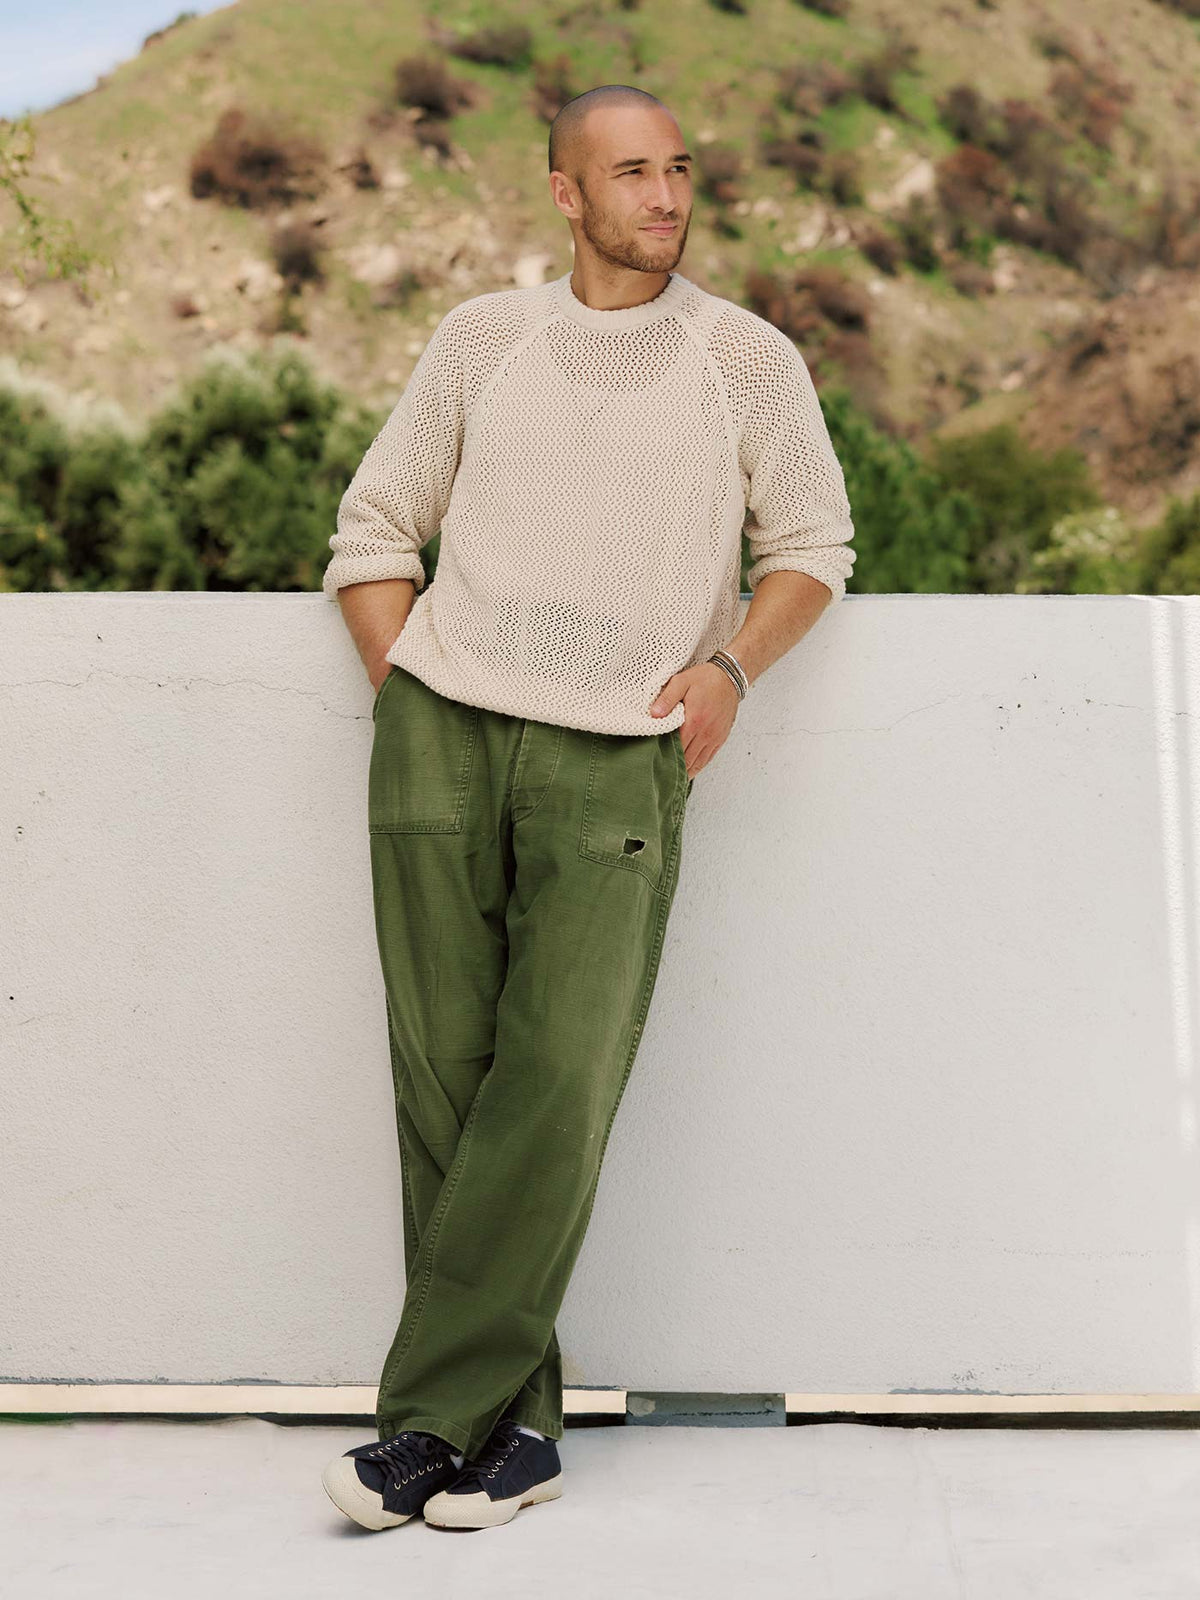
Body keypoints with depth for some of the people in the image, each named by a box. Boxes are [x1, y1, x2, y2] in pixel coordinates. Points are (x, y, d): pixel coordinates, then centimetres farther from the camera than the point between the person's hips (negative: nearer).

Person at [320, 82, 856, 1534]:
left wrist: (729, 665, 0)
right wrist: (406, 693, 4)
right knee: (446, 1078, -2)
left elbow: (812, 540, 18)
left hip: (617, 762, -1)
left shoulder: (750, 360, 9)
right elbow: (373, 528, 18)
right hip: (440, 742, 2)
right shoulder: (479, 339, 13)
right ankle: (515, 1424, 7)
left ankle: (426, 1415, -4)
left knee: (558, 1085, -13)